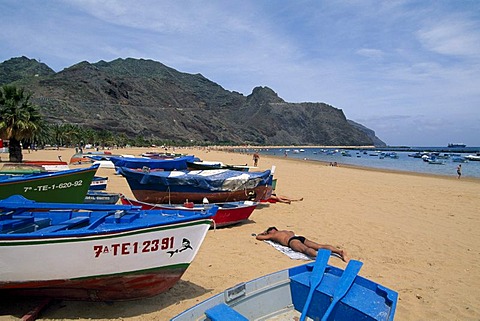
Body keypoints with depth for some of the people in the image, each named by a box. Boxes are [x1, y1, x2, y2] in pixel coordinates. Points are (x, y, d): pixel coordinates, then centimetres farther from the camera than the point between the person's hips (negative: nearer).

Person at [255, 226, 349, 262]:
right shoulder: (284, 231, 42)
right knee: (320, 246, -12)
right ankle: (340, 251, -32)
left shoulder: (273, 235, 26)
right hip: (301, 238, 7)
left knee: (305, 249, -35)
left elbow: (258, 237, 31)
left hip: (292, 241, -7)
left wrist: (263, 233, 54)